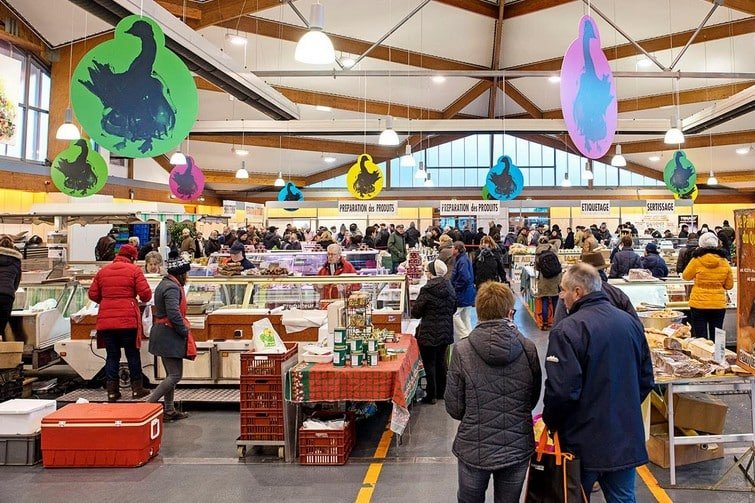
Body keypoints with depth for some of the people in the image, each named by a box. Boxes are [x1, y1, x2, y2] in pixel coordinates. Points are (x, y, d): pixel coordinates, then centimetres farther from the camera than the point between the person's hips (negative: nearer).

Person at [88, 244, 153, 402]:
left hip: (106, 320, 3)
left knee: (112, 356, 9)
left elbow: (93, 294, 11)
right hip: (128, 320, -3)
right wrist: (144, 298, 15)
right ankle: (137, 389, 14)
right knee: (132, 354, 8)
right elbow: (146, 295, -7)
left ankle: (112, 391, 11)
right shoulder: (134, 270, -2)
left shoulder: (102, 271, 10)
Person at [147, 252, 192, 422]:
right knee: (175, 375, -7)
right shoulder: (172, 288, -18)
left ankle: (169, 410, 22)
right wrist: (185, 331, -14)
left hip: (163, 335, 11)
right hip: (170, 336, -11)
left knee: (171, 374, 16)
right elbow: (174, 314, -27)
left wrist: (183, 329, 16)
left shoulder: (164, 284, 16)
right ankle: (148, 405, -8)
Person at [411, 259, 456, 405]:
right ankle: (441, 391, 27)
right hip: (446, 331, 6)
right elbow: (453, 309, 12)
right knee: (441, 361, 18)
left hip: (429, 333, -6)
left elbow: (415, 312, -12)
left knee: (429, 363, 4)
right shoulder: (449, 288, 1)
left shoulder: (426, 290, -18)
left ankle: (431, 395, 9)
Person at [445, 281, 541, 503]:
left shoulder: (462, 351, -15)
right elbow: (533, 399, 3)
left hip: (474, 450, -1)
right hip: (517, 449, 2)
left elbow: (454, 408, -8)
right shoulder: (528, 349, -10)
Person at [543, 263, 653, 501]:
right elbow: (646, 378, 11)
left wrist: (550, 423, -6)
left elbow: (562, 390, -24)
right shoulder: (631, 322, 3)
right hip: (627, 437, 6)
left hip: (584, 442, -5)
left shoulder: (567, 330, -19)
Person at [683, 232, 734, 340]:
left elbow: (686, 276, 6)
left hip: (699, 304, -3)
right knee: (715, 338, 10)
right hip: (719, 305, 3)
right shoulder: (724, 262, -1)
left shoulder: (697, 260, -10)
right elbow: (729, 285, 7)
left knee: (700, 338, 2)